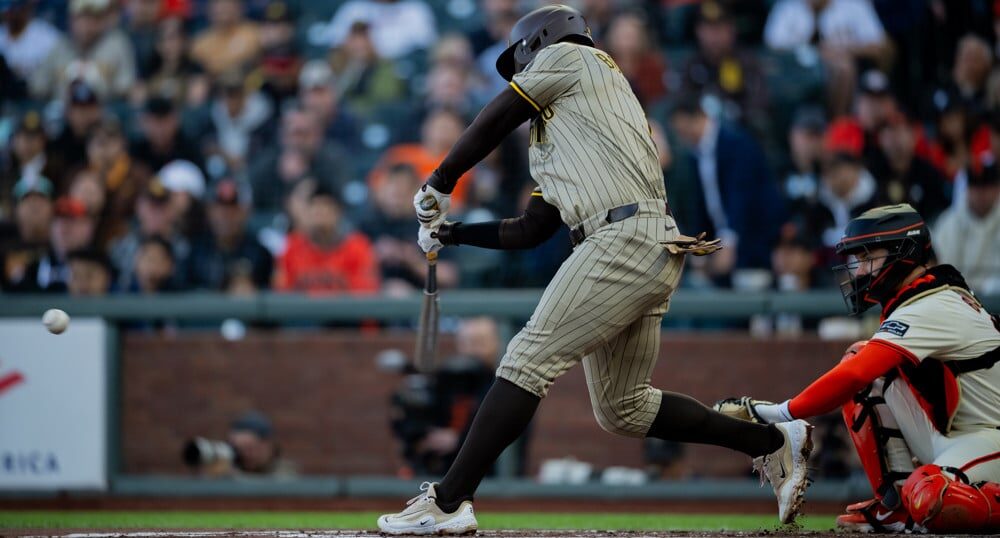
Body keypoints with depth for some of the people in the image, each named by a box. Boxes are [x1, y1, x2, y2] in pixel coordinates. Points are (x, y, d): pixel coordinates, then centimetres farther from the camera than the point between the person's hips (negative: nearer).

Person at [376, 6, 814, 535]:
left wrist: (438, 184, 16)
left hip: (627, 237, -10)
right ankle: (773, 441, 18)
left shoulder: (569, 56, 10)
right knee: (622, 409, 13)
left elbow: (491, 124, 7)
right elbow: (532, 229, 30)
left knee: (528, 360, -13)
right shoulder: (548, 140, 32)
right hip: (653, 254, 10)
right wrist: (453, 233, 29)